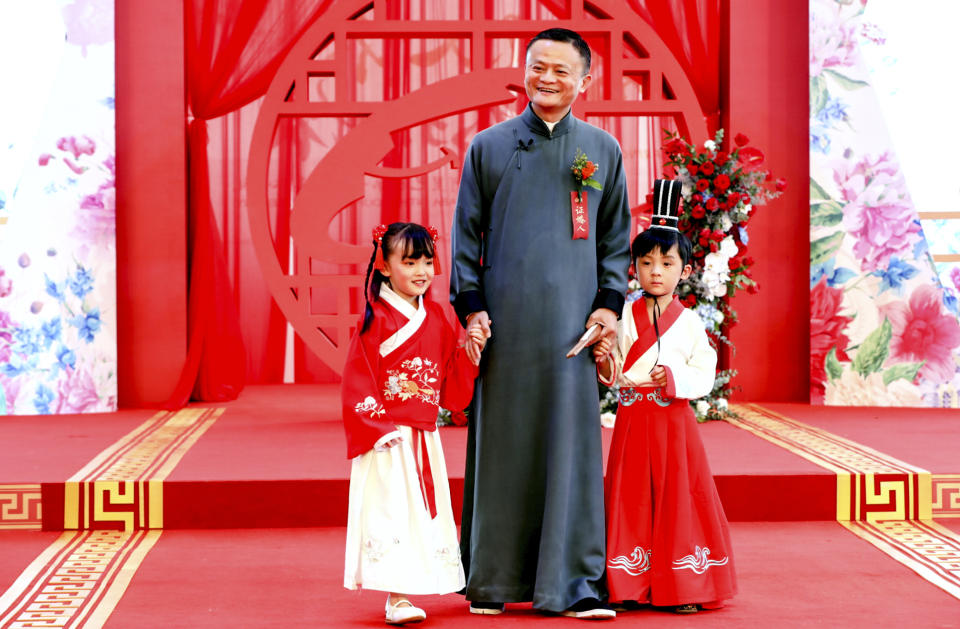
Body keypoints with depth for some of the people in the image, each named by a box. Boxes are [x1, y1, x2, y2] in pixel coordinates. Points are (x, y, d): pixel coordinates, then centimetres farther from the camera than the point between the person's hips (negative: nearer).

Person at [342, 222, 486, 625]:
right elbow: (357, 384, -9)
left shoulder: (436, 320, 10)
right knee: (390, 512, -8)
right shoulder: (375, 320, -8)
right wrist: (380, 429, -16)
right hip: (387, 442, -6)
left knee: (423, 512, 7)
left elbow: (453, 394, 12)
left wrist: (468, 350, -1)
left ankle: (404, 593, 15)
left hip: (425, 439, 6)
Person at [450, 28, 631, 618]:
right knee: (501, 449, 3)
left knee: (573, 448, -3)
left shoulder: (603, 151, 10)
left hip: (573, 325, 0)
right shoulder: (488, 147, 9)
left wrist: (609, 304, 0)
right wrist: (471, 306, -1)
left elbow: (617, 238, 13)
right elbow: (466, 233, 9)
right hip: (504, 325, 0)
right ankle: (493, 578, 13)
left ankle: (575, 582, 2)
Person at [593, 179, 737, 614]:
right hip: (632, 418, 1)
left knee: (677, 497, 0)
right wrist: (605, 362, -16)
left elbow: (705, 375, -3)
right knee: (633, 498, 2)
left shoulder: (689, 322, 1)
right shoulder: (625, 316, 4)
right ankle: (631, 587, 9)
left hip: (673, 418, -1)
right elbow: (615, 376, 5)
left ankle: (682, 588, 7)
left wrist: (673, 378, -19)